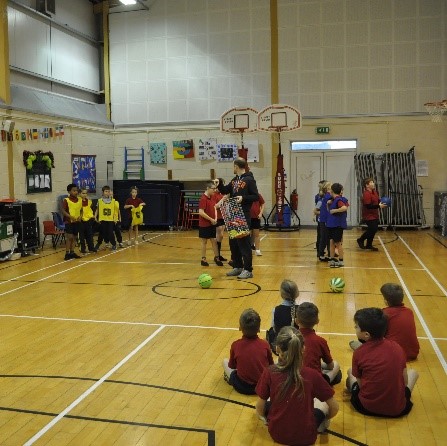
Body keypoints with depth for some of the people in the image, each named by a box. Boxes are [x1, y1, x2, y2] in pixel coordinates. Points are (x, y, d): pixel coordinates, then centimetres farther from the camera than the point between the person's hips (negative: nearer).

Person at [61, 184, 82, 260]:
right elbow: (63, 211, -13)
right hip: (68, 221, -6)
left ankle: (72, 252, 19)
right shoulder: (66, 200, -9)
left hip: (77, 221, 6)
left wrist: (80, 216, -3)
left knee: (75, 237, 10)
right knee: (69, 237, -9)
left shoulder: (80, 200, 7)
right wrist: (71, 217, -24)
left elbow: (81, 210, 16)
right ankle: (67, 253, -3)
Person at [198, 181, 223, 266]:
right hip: (204, 224, -7)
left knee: (214, 240, 10)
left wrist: (215, 218, 1)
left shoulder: (211, 198, 7)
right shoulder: (203, 199, -17)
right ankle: (203, 259, 13)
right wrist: (211, 219, -17)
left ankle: (216, 257, 17)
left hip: (212, 224, 7)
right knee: (204, 241, 4)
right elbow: (201, 212, -22)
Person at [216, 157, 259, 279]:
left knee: (244, 242, -7)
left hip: (244, 215, -8)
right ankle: (237, 267, 22)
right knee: (233, 242, 11)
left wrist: (243, 198, -23)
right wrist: (219, 185, 3)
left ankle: (248, 269, -1)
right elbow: (225, 191, 21)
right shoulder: (234, 180, 14)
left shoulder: (249, 180, -7)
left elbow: (255, 196, -10)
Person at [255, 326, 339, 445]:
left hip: (277, 434, 0)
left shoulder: (269, 373, -18)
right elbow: (334, 408, -7)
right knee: (324, 404, 25)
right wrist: (324, 419, 15)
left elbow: (260, 410, -7)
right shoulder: (313, 375, -19)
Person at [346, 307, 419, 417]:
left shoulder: (359, 353, -12)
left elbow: (360, 384, -4)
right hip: (398, 409, 1)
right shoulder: (397, 347, -5)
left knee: (350, 372, 24)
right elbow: (405, 381, 2)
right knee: (413, 372, 26)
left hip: (367, 408, -1)